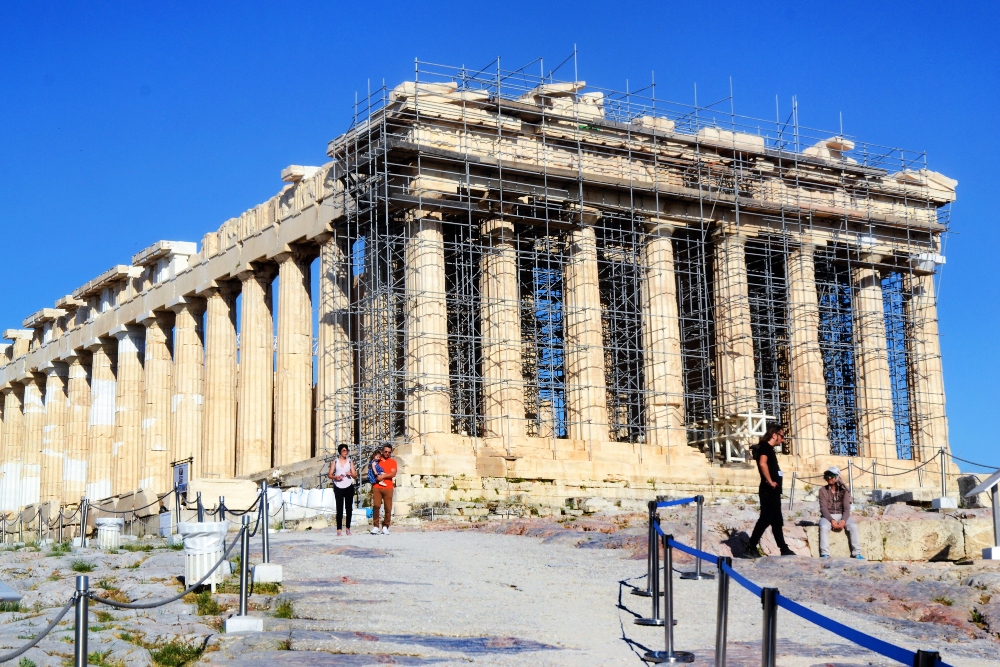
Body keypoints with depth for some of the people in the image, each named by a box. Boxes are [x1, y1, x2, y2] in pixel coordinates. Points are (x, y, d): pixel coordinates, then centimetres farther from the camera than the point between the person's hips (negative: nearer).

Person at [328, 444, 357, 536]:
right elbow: (330, 475, 4)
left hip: (349, 487, 2)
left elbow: (355, 475, 11)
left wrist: (351, 474, -11)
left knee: (349, 508, 4)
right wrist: (336, 477, -15)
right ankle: (338, 530, -6)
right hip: (338, 487, -2)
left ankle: (348, 528, 12)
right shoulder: (335, 461, 7)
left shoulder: (350, 461, 12)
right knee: (339, 509, -5)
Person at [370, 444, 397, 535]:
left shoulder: (392, 461, 11)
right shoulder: (377, 460, 13)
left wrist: (383, 476, -11)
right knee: (376, 506, -12)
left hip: (388, 487, 0)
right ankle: (375, 526, -7)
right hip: (377, 487, 0)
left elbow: (393, 474, -3)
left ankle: (385, 527, 6)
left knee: (388, 508, -3)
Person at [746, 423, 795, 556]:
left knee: (777, 521, 13)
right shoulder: (765, 446, -11)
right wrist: (770, 481, -23)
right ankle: (751, 547, -10)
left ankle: (784, 549, 18)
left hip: (773, 491, 10)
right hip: (768, 491, -10)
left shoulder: (769, 448, 19)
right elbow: (762, 464, -28)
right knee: (765, 519, -10)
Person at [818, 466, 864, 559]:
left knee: (853, 526, -28)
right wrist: (831, 520, -25)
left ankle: (856, 553, -27)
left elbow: (846, 508, -5)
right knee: (824, 527, -35)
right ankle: (825, 554, -38)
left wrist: (843, 520, -25)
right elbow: (823, 508, -7)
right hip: (828, 516, -1)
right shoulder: (823, 490, 2)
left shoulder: (844, 490, 3)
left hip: (842, 516, 1)